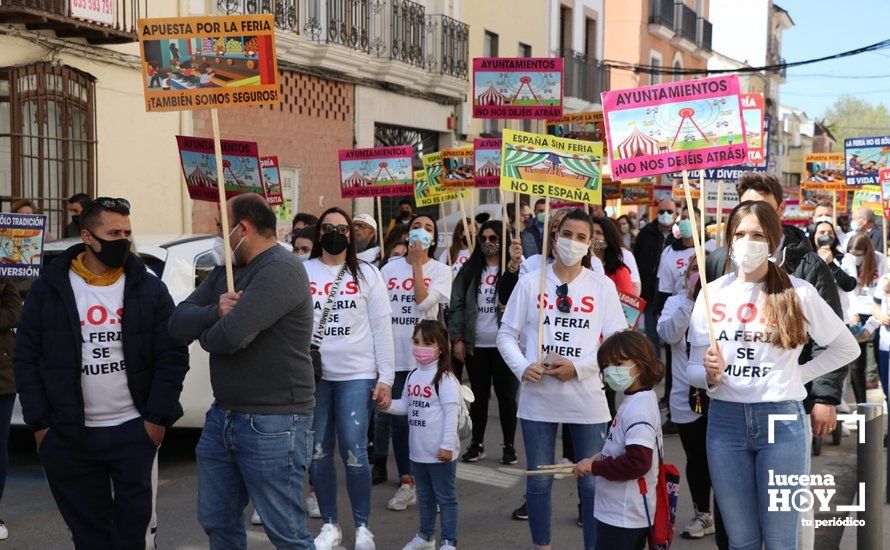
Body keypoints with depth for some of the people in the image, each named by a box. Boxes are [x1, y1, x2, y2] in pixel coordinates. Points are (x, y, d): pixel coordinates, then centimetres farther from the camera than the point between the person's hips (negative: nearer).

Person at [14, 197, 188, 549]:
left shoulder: (149, 289, 1)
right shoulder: (49, 289, 1)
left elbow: (173, 356, 0)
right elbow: (26, 359, 3)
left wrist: (157, 417, -6)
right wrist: (39, 423, -2)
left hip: (134, 430, 0)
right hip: (67, 436, 1)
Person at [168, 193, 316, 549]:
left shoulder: (281, 269, -16)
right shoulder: (226, 271, 14)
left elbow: (231, 335, -26)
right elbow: (178, 322, 6)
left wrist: (205, 334, -3)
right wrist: (215, 311, -15)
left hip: (272, 424, -9)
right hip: (222, 416, 9)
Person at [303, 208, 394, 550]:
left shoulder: (367, 274, 5)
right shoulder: (301, 272, 6)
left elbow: (382, 328, 3)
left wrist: (385, 378, -3)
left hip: (357, 375, -1)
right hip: (312, 375, 2)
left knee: (354, 453, -4)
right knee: (319, 453, 6)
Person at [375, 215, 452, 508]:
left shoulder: (440, 270, 3)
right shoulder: (390, 269, 9)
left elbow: (424, 301, -15)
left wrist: (417, 264, -10)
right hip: (393, 355, 2)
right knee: (398, 419, 5)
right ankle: (407, 483, 14)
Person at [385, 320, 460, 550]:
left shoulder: (445, 378, -16)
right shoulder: (413, 376, 8)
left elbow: (451, 413, -18)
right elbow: (406, 405, 14)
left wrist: (447, 445, -19)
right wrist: (388, 405, -6)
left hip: (439, 452, -8)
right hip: (418, 450, 8)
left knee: (445, 497, 4)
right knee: (424, 496, 21)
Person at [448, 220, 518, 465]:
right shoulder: (470, 270, 6)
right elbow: (457, 305, 6)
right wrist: (457, 338, 0)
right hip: (475, 345, 3)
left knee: (506, 395, 6)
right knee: (479, 395, 13)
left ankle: (509, 445, 19)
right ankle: (477, 443, 24)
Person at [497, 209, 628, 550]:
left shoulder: (603, 287, 3)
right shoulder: (530, 283, 4)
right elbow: (506, 334, 7)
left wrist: (579, 367, -12)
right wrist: (522, 367, -11)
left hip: (587, 398, 0)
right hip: (538, 397, 1)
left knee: (592, 482, 6)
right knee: (538, 480, 10)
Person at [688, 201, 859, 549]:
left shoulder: (798, 293, -2)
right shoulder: (713, 293, 4)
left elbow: (847, 348, 10)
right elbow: (693, 370, 6)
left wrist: (799, 375, 1)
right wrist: (709, 375, -15)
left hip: (781, 419, -2)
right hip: (725, 419, 2)